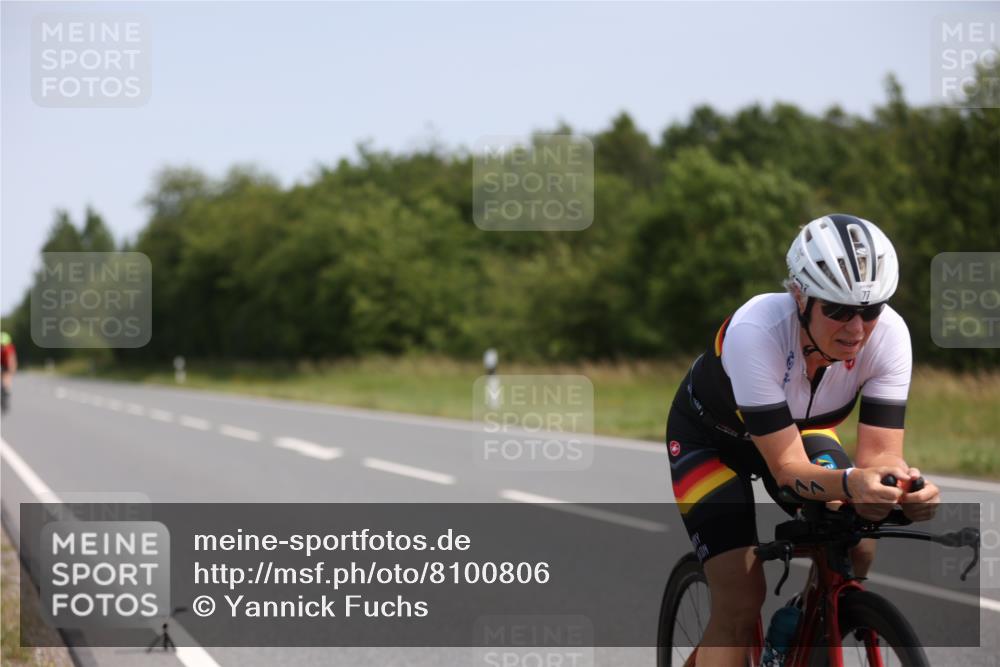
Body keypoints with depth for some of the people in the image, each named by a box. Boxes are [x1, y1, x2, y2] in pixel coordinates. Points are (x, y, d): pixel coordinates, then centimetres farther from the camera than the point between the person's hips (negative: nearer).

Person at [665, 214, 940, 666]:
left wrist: (901, 483, -53)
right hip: (710, 437, -4)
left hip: (799, 424, 4)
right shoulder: (755, 332, -40)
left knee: (855, 549, -19)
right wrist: (851, 484, -60)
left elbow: (880, 452, -30)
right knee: (741, 600, -19)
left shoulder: (889, 334, -29)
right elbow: (787, 468, -39)